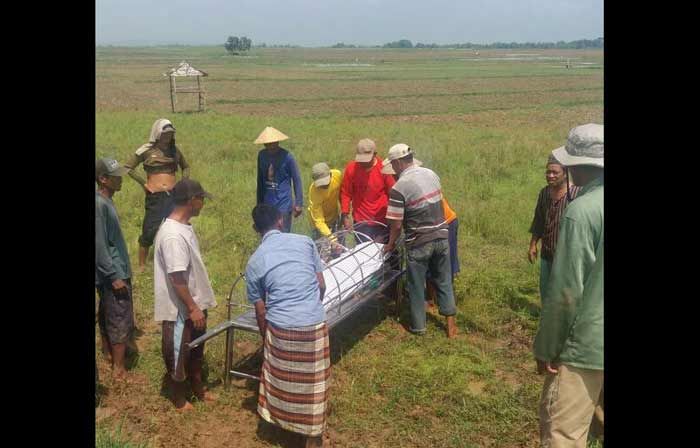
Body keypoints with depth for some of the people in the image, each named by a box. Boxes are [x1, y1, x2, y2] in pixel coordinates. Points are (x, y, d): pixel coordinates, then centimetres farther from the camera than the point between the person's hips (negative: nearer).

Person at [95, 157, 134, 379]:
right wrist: (115, 276, -21)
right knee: (121, 321, -1)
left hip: (112, 272, 10)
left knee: (107, 317, 20)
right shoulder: (99, 205, -22)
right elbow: (99, 246, -24)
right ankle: (119, 370, 9)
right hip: (114, 273, -10)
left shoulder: (105, 201, 7)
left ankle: (109, 355, 34)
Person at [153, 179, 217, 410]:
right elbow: (176, 278, -27)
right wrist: (193, 308, -21)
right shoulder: (173, 235, -28)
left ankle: (198, 389, 41)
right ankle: (179, 398, 29)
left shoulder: (184, 226, 4)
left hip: (194, 303, 10)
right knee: (178, 353, 10)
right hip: (180, 309, -10)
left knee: (196, 350, 23)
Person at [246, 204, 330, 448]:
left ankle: (280, 420, 44)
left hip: (280, 327, 0)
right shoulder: (305, 241, 4)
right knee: (313, 384, 16)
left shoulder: (255, 261, 3)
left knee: (280, 379, 24)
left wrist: (266, 340, 22)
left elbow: (261, 312, 7)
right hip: (314, 325, 0)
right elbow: (322, 286, 8)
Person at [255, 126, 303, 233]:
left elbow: (296, 180, -6)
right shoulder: (262, 155, 2)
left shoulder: (286, 156, -11)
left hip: (283, 204, -5)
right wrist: (259, 201, 16)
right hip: (267, 204, 5)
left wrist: (298, 203, -8)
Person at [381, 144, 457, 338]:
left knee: (416, 286, 11)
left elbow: (396, 224, -14)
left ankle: (418, 326, 23)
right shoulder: (431, 174, 2)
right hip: (441, 236, 6)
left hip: (419, 243, -5)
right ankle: (451, 323, 22)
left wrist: (391, 244, 3)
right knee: (443, 281, 17)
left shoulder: (399, 188, -18)